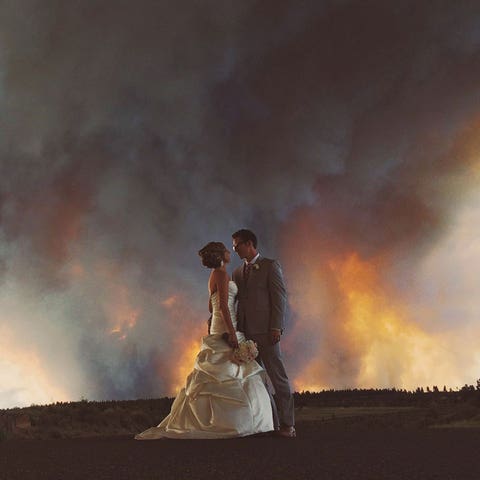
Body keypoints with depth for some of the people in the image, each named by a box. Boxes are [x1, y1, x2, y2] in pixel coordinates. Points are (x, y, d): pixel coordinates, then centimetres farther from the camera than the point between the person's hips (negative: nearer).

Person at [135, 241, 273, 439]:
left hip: (219, 329, 10)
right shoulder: (221, 274, -11)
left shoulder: (216, 275, 18)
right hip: (225, 331, -10)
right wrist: (232, 333, -23)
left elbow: (211, 306, 23)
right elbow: (223, 305, -20)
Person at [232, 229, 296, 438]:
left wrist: (276, 327, -14)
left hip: (265, 331, -7)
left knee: (277, 377, -3)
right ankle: (271, 422, 13)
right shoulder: (237, 273, 19)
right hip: (244, 333, 7)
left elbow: (280, 297, -6)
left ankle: (287, 424, 2)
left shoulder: (270, 266, 1)